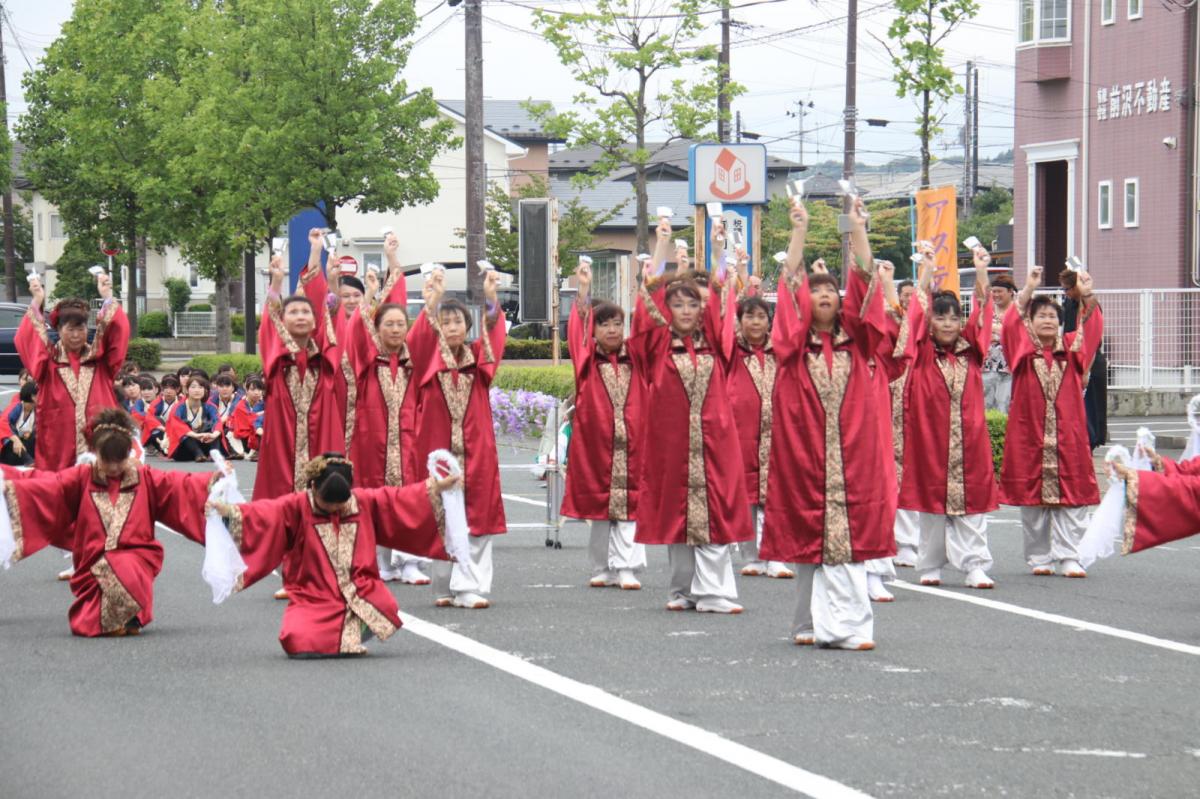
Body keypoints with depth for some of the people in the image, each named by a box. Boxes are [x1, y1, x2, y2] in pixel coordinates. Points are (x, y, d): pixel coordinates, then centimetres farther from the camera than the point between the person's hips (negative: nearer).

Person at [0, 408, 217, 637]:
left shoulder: (146, 479, 8)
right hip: (94, 564, 0)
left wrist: (211, 482, -20)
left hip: (135, 559, 0)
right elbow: (40, 485, 0)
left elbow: (183, 486, -2)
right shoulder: (81, 479, 7)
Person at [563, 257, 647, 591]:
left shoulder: (635, 357, 8)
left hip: (632, 443, 0)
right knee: (599, 506, 6)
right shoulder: (587, 359, 4)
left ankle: (627, 568, -3)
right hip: (596, 442, 0)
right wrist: (583, 292, -20)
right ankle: (603, 568, 14)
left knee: (629, 505, -3)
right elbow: (577, 331, -9)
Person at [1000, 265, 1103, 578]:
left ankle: (1068, 557, -2)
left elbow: (1092, 328, 2)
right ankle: (1039, 557, 11)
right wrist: (1028, 291, -21)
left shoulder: (1071, 349, 10)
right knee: (1032, 496, 2)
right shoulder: (1023, 350, 3)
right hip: (1029, 435, -1)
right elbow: (1011, 324, -13)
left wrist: (1087, 297, -13)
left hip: (1068, 435, 1)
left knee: (1071, 496, -4)